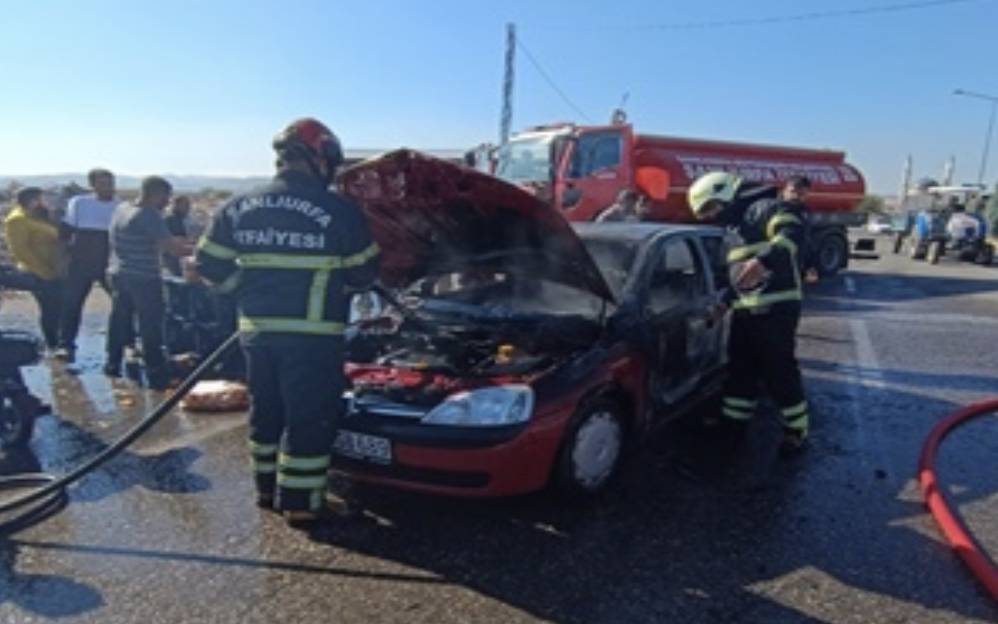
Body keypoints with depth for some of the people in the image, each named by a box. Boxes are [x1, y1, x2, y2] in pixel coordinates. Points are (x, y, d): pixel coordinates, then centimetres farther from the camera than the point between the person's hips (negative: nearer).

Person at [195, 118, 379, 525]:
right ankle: (300, 502, 12)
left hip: (257, 330, 6)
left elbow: (209, 265, 8)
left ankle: (269, 488, 32)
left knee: (266, 412, 19)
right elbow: (363, 273, 0)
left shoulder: (240, 208, 5)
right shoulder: (338, 211, -9)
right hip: (312, 335, -5)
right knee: (310, 419, 4)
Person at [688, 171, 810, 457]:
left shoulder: (764, 209, -7)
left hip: (775, 307, -9)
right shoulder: (733, 227, 23)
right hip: (744, 309, 9)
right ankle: (732, 425, 27)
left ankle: (796, 430, 13)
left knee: (778, 371, -2)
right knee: (739, 368, 15)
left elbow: (793, 230, -28)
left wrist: (764, 261, -41)